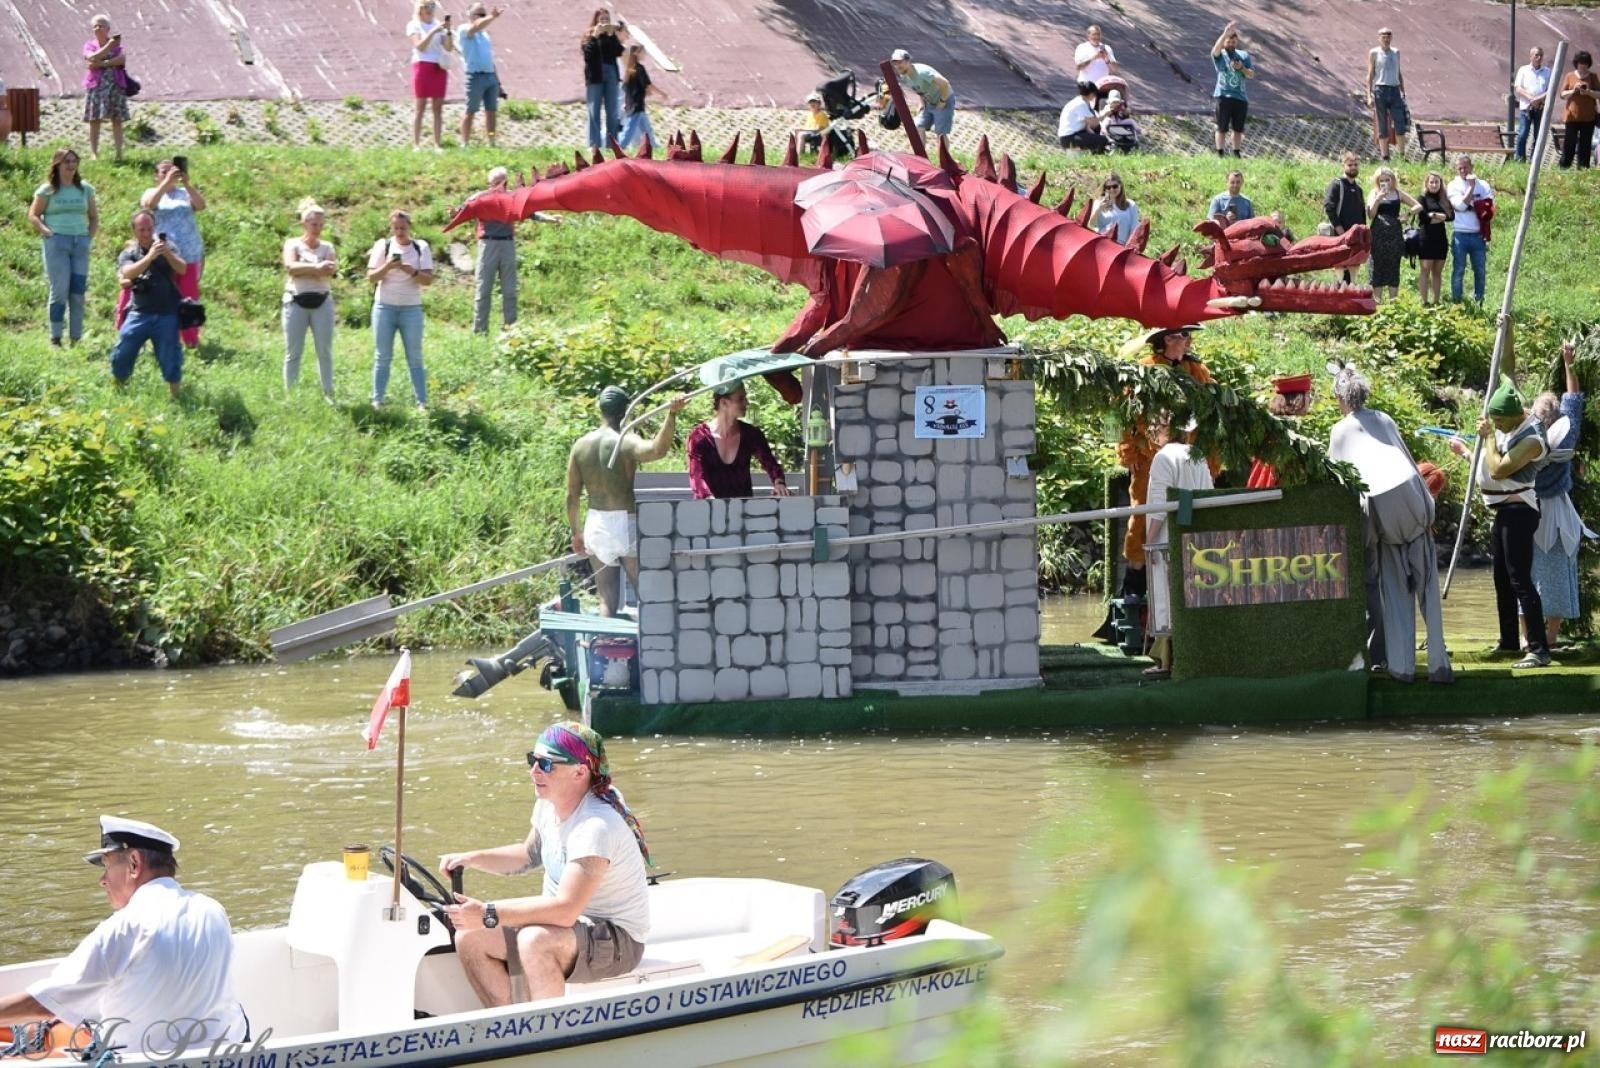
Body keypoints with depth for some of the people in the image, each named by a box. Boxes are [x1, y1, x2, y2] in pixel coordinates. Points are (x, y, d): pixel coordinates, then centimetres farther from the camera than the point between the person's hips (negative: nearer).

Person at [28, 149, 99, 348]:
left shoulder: (85, 189, 12)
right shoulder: (47, 190, 2)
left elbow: (94, 217, 18)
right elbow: (33, 215, 2)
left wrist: (90, 236, 5)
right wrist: (46, 232, -9)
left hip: (80, 242, 3)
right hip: (57, 242, -3)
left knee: (78, 291, 2)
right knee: (59, 290, -7)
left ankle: (76, 338, 7)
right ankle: (55, 338, -2)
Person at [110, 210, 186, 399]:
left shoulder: (167, 247, 6)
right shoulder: (129, 254, 6)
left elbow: (182, 269, -9)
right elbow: (127, 274, -16)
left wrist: (167, 253, -29)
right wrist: (149, 256, -30)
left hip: (166, 314, -1)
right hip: (139, 313, 1)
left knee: (170, 359, -3)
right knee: (122, 354, -1)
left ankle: (175, 396, 9)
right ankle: (116, 389, 19)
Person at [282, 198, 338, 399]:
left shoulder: (326, 247, 11)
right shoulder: (293, 244, 4)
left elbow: (332, 269, -8)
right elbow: (290, 266, -15)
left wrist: (303, 270, -14)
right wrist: (316, 267, -20)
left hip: (322, 302, 2)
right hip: (296, 302, -2)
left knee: (325, 351, 3)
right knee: (293, 352, 0)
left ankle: (328, 394, 6)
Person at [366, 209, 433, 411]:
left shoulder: (421, 247, 3)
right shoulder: (383, 245, 2)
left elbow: (428, 279, -4)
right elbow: (371, 277, -2)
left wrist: (412, 271, -21)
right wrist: (387, 266, -19)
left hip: (411, 309, 0)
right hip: (385, 307, 0)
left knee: (415, 358, 1)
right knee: (382, 356, 2)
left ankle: (422, 402, 1)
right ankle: (377, 400, 5)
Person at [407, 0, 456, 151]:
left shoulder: (438, 25, 13)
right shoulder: (414, 25, 3)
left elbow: (449, 48, 5)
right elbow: (420, 46, -11)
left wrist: (448, 32, -10)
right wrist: (433, 31, -18)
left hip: (439, 69, 4)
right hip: (422, 66, -4)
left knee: (438, 108, 1)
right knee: (419, 107, -6)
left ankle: (438, 144, 0)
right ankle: (416, 144, -8)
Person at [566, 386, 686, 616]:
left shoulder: (580, 446, 3)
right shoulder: (626, 443, -13)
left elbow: (572, 496, 6)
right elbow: (657, 449, -35)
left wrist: (576, 532, 17)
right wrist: (672, 414, -44)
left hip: (596, 526, 5)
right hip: (625, 524, -5)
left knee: (607, 600, 9)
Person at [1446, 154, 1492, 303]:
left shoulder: (1482, 185, 10)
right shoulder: (1453, 186, 3)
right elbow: (1460, 205, -12)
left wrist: (1470, 205, -10)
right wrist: (1471, 187, -8)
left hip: (1478, 235, 2)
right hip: (1461, 234, -2)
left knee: (1480, 270, 5)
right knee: (1458, 270, -1)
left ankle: (1478, 302, 12)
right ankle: (1456, 303, 2)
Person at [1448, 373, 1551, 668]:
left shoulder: (1532, 439, -21)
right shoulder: (1507, 429, 9)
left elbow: (1498, 469, -26)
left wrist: (1488, 436, -16)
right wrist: (1466, 451, 32)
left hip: (1518, 511, -10)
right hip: (1504, 511, 10)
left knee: (1520, 579, -15)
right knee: (1502, 578, 18)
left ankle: (1539, 650, -18)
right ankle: (1509, 642, 30)